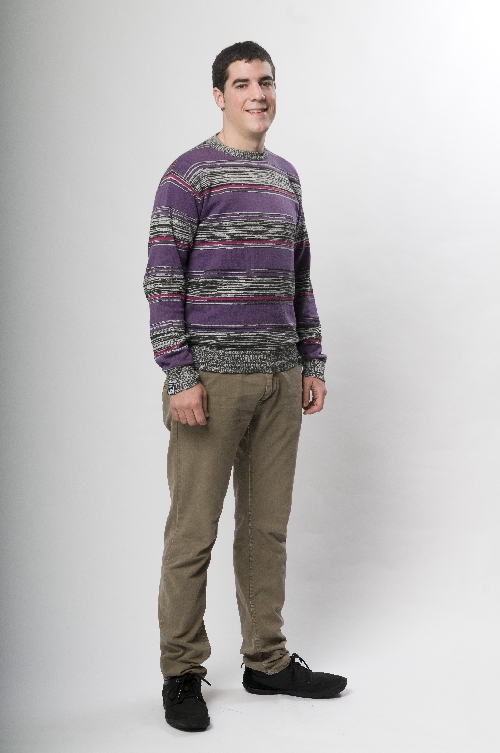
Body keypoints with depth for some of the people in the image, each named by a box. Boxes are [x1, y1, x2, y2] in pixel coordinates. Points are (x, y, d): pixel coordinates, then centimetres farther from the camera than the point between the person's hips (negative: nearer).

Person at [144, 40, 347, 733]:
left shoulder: (285, 177, 16)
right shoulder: (189, 174, -3)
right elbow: (162, 279, -8)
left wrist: (313, 363, 15)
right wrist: (179, 376, -15)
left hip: (281, 378, 6)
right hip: (212, 378, -6)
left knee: (268, 526, 11)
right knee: (193, 530, 0)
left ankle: (267, 661, 23)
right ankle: (182, 672, 13)